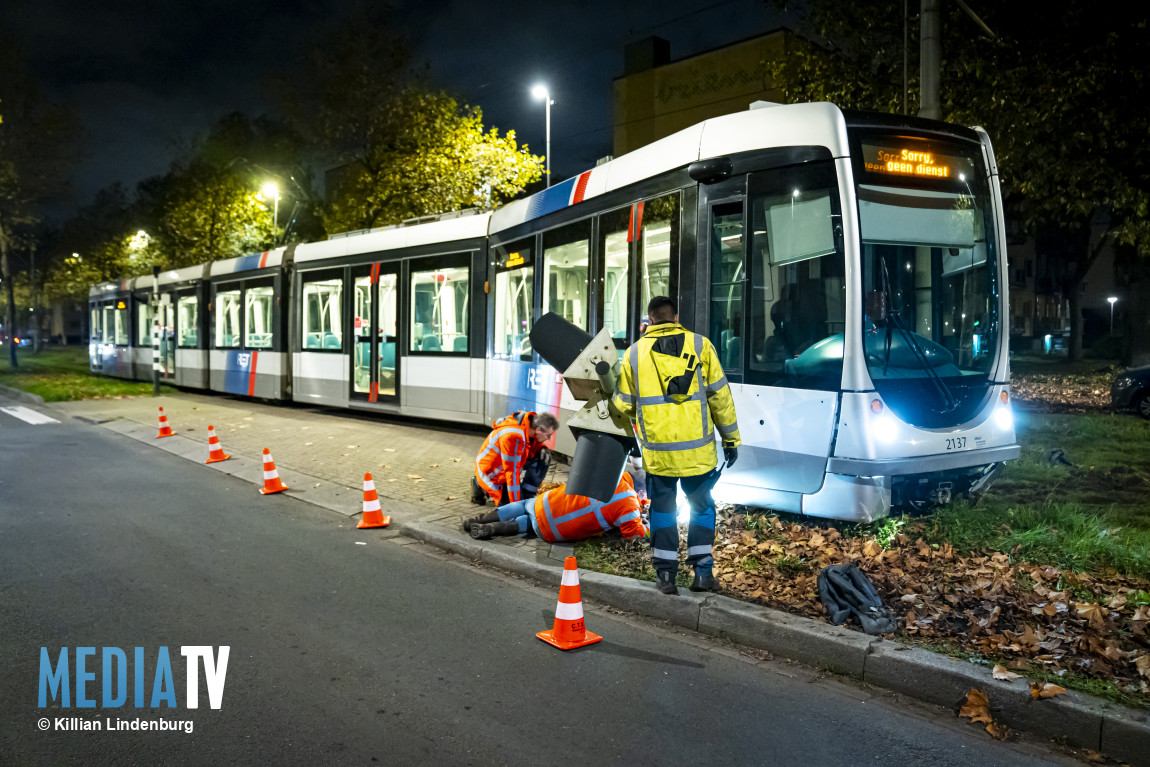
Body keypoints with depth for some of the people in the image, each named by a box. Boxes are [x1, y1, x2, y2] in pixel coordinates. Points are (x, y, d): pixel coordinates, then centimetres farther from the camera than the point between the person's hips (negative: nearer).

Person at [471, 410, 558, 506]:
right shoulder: (513, 437, -38)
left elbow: (535, 444, 10)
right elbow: (512, 471, -34)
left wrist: (542, 449, -15)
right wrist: (515, 504, -28)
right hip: (489, 472, -9)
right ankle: (481, 487, 6)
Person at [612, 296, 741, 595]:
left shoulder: (634, 353, 1)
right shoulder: (700, 345, 0)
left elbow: (623, 404, 5)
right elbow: (720, 396, 0)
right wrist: (730, 438, 8)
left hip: (657, 452, 0)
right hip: (697, 450, 0)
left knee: (662, 509, 15)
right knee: (702, 507, 17)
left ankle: (665, 575, 17)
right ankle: (702, 572, 17)